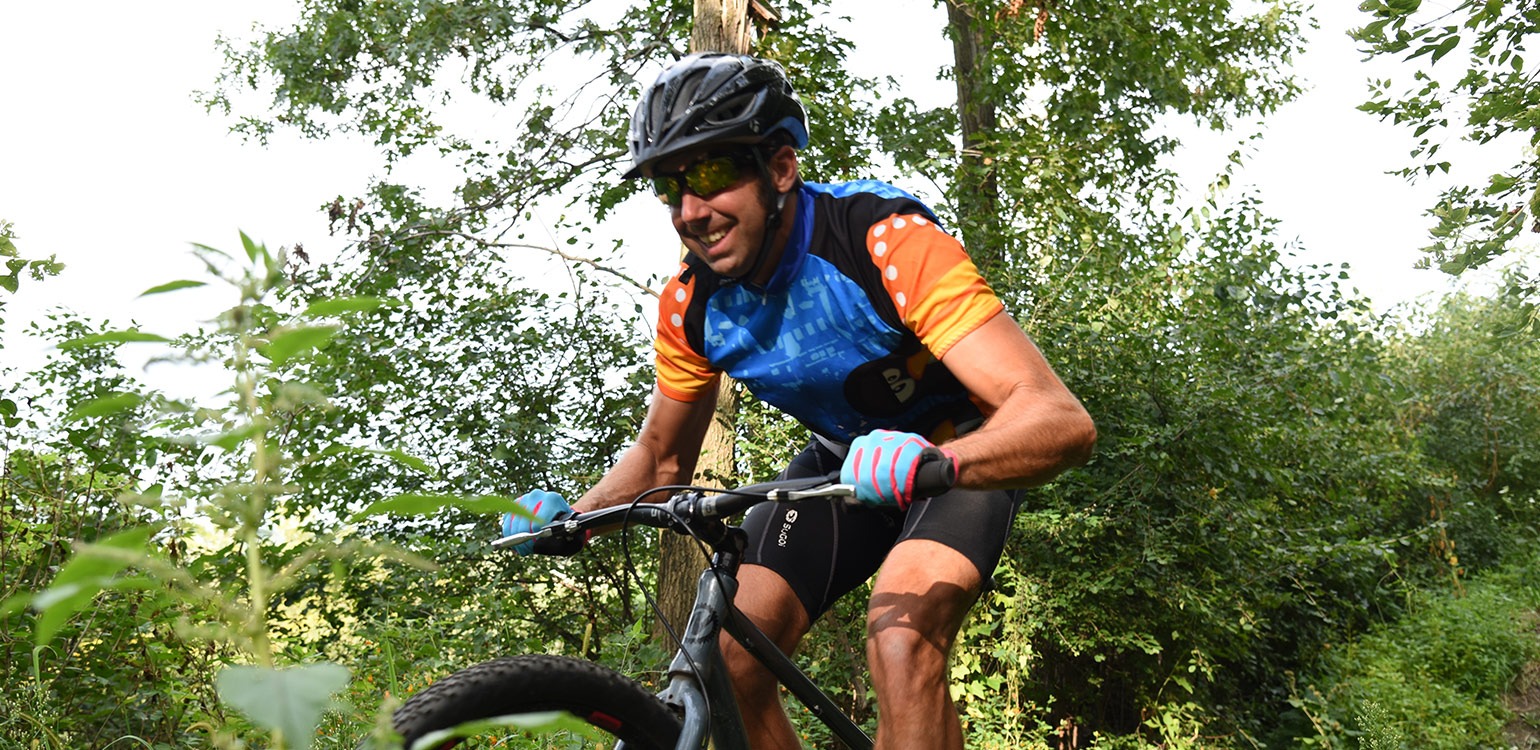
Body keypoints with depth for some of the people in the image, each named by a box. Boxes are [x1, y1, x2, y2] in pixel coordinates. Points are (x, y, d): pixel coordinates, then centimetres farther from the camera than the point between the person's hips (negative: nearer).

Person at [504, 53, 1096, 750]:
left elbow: (1062, 420, -39)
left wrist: (931, 460, -58)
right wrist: (569, 517, -15)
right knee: (729, 659, -11)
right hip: (845, 457, 5)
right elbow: (662, 456, 4)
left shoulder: (886, 241, -32)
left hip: (962, 450, -5)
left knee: (899, 640, -30)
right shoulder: (691, 303, -14)